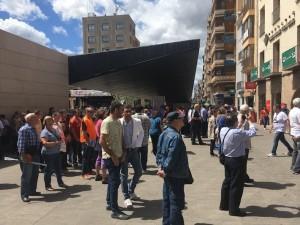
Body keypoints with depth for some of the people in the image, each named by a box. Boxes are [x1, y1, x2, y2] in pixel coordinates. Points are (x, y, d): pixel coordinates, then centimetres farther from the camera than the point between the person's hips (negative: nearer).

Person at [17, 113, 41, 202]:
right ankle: (24, 195, 4)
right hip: (28, 156, -9)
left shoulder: (33, 129, 13)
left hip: (35, 154, 9)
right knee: (26, 175, -4)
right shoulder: (24, 129, -15)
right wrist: (23, 155, -23)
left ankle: (32, 190, 31)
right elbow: (21, 143, -19)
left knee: (34, 174, 17)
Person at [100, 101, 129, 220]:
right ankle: (115, 211, 2)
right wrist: (113, 156, -19)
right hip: (110, 157, -9)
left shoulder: (118, 122, 10)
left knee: (113, 181, 17)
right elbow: (102, 141, -22)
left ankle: (109, 204, 31)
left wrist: (123, 153, 5)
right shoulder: (107, 122, -17)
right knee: (115, 182, -6)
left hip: (118, 156, 9)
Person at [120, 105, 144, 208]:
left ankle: (131, 190, 32)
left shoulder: (137, 122, -4)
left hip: (133, 150, 3)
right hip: (123, 151, -3)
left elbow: (141, 133, 9)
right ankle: (126, 197, 13)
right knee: (124, 174, 2)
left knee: (139, 172, 8)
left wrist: (137, 145, 0)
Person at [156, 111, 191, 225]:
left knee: (167, 200, 18)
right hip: (176, 174, -10)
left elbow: (159, 152, 10)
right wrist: (165, 170, -17)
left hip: (168, 173, 10)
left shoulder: (164, 133, 7)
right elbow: (172, 157, -26)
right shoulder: (175, 136, -24)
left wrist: (160, 166, 6)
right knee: (176, 202, 1)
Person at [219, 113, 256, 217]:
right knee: (236, 185, 2)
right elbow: (252, 133, -15)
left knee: (227, 181, 19)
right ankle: (233, 209, 11)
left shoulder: (223, 130, -1)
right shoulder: (237, 132, -24)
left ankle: (224, 205, 31)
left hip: (227, 159, 8)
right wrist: (250, 121, 1)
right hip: (237, 160, -8)